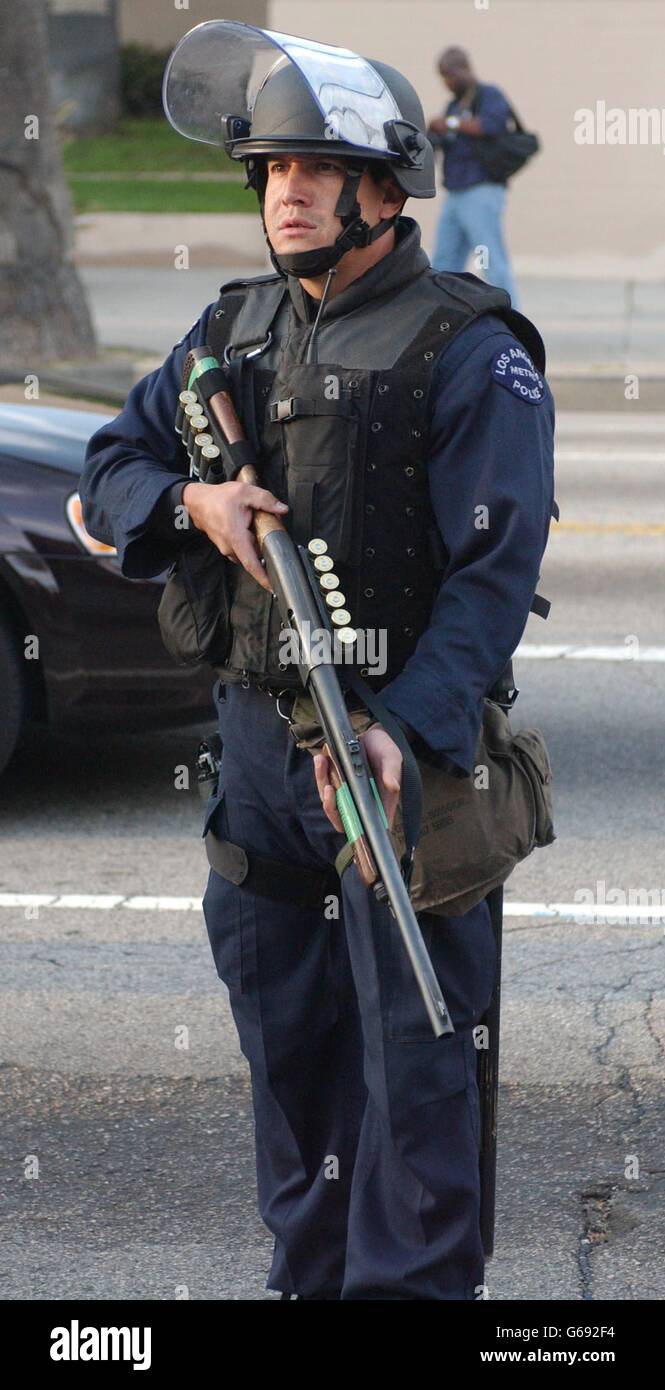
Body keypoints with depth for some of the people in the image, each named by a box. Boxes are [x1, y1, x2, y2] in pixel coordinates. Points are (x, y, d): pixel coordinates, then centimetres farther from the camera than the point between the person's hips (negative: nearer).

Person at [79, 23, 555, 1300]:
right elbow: (110, 468, 14)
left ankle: (413, 1285, 2)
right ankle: (311, 1273, 28)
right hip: (256, 734, 7)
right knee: (285, 1038, 15)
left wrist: (406, 728, -28)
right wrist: (194, 500, -10)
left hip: (405, 743, -6)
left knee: (411, 1051, -4)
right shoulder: (236, 328, 10)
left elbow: (494, 569, -16)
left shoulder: (469, 352, -10)